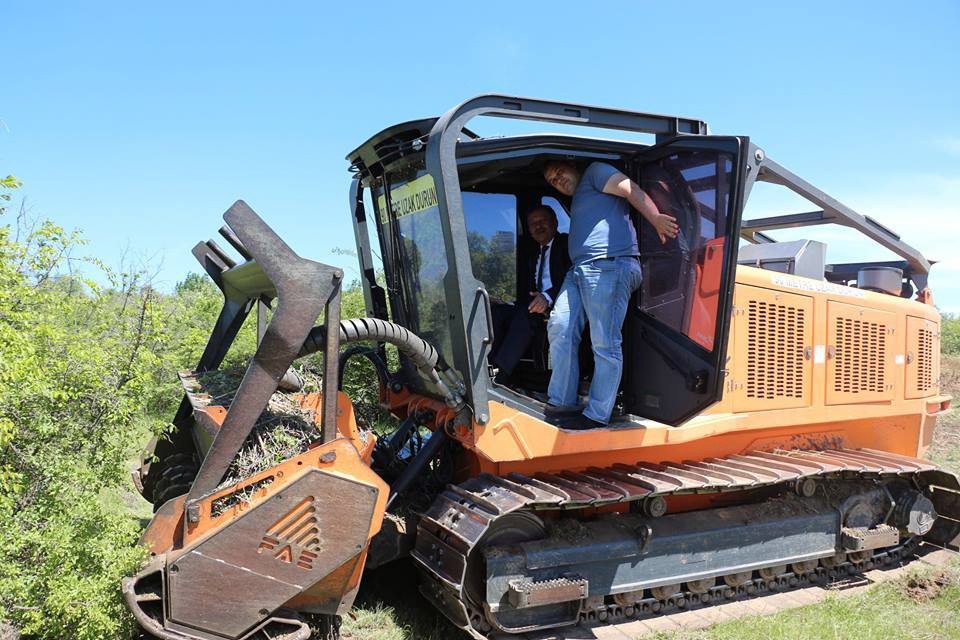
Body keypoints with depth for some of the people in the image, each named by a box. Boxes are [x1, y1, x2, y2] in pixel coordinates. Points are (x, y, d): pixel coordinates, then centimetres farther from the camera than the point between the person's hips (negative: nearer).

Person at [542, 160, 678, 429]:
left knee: (605, 344, -8)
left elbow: (631, 190, -5)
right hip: (579, 271, 10)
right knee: (560, 329, 0)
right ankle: (561, 404, 5)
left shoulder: (595, 172, 9)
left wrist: (656, 219, -19)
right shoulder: (577, 202, 34)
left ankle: (596, 415, -6)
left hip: (609, 267, -10)